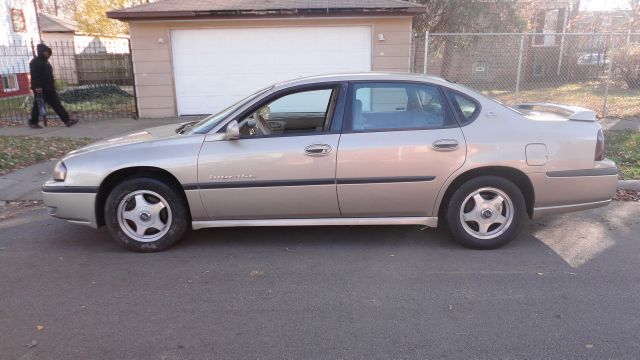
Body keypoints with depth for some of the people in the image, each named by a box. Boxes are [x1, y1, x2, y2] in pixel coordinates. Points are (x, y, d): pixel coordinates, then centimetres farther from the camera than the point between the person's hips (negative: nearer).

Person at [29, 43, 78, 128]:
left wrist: (52, 85, 20)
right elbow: (34, 75, -18)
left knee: (57, 105, 2)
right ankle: (33, 122, 15)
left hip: (49, 88, 8)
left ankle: (67, 120, -3)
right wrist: (37, 86, -25)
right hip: (40, 89, -8)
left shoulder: (45, 62, 18)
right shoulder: (35, 62, -9)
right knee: (38, 106, 2)